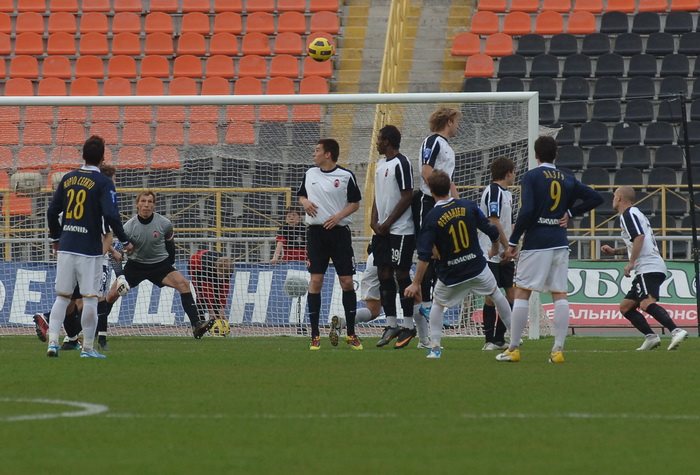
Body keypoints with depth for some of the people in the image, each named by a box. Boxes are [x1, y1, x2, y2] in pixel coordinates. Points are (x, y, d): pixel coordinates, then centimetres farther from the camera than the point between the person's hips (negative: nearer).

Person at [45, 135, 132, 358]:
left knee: (62, 296, 10)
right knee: (90, 298, 1)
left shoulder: (68, 179, 8)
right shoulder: (103, 183, -8)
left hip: (65, 247, 5)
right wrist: (125, 241, -4)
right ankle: (87, 348, 2)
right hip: (89, 249, -5)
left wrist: (56, 238, 26)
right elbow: (111, 216, -17)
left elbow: (52, 211, 12)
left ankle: (52, 341, -2)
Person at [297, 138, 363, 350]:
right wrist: (305, 202, -2)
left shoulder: (346, 176, -1)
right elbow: (301, 195, 21)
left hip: (339, 231, -2)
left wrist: (339, 216, -13)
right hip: (315, 231, 2)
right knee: (315, 281, -3)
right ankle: (315, 335, 1)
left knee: (347, 281, -2)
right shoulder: (310, 174, 9)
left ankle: (351, 333, 8)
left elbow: (355, 203, 3)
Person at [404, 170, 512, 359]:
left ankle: (435, 347, 10)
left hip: (450, 275, -2)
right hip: (478, 268, 2)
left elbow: (425, 256, -15)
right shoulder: (469, 206, -7)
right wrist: (499, 245, 21)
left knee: (438, 304, 21)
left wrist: (416, 283, -11)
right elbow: (492, 231, -1)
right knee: (496, 294, 23)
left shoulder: (431, 218, -13)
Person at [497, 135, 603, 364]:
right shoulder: (567, 180, 10)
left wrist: (513, 241, -9)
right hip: (560, 243, 4)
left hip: (536, 242, -4)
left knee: (522, 293, 1)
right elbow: (596, 198, 11)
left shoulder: (531, 177, -5)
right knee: (560, 295, 5)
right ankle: (558, 349, -1)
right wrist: (571, 212, 12)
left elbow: (526, 211, -15)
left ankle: (513, 349, 0)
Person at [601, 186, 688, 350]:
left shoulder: (628, 214, -4)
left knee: (646, 303, -29)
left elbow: (639, 238, -19)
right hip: (649, 268, 11)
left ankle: (676, 331, -43)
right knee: (625, 307, 12)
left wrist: (631, 263, -18)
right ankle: (650, 337, 1)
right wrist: (614, 251, 35)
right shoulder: (636, 213, 27)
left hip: (648, 267, -11)